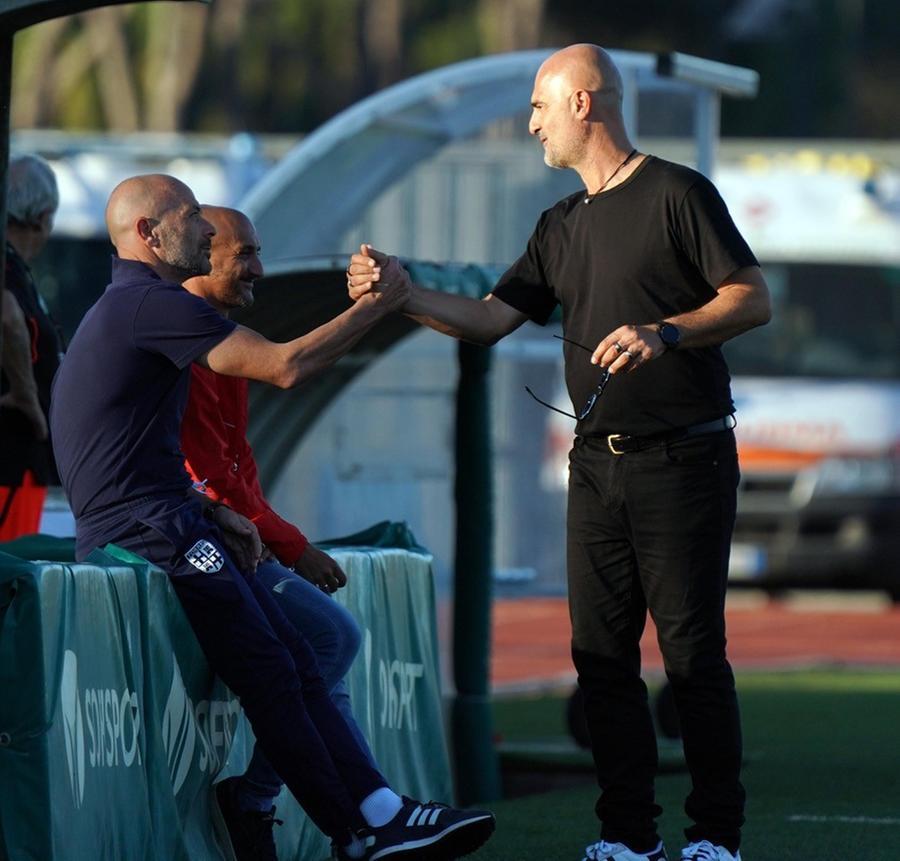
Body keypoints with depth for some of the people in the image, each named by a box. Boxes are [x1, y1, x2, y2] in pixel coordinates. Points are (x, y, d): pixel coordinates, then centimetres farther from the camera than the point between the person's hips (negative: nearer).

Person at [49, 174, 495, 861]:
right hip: (150, 537, -11)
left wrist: (212, 514, 16)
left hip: (171, 532, 11)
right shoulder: (150, 303, -13)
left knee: (297, 661, 4)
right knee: (271, 676, -11)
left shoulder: (127, 308, 22)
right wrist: (376, 306, -7)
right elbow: (286, 365, -17)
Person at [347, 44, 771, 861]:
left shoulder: (676, 194, -5)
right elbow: (489, 318, 15)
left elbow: (753, 299, -9)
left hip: (683, 457, -7)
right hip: (598, 466, 7)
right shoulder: (563, 226, 17)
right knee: (602, 653, 4)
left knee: (693, 651, -6)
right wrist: (403, 293, 2)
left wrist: (664, 333, -23)